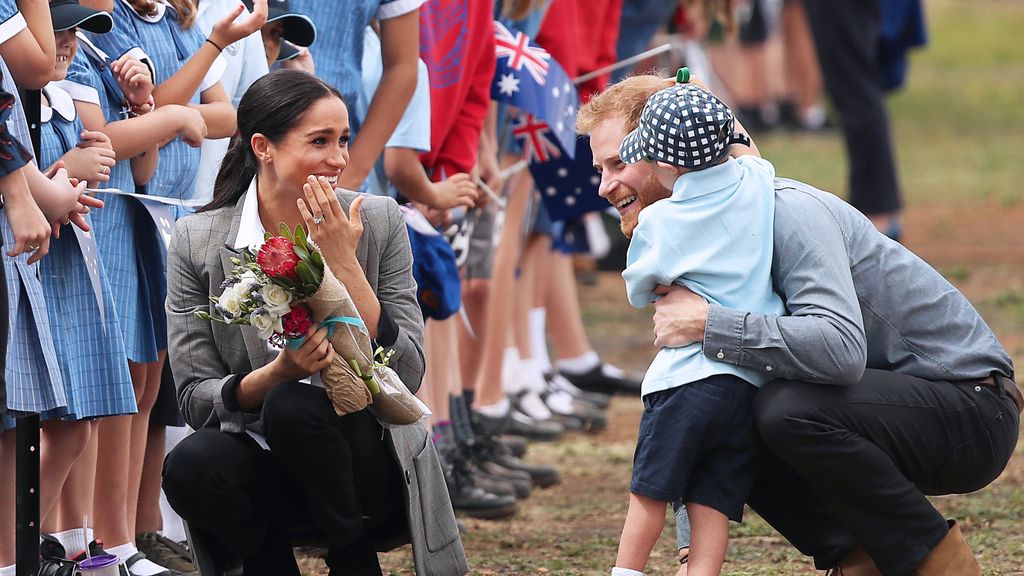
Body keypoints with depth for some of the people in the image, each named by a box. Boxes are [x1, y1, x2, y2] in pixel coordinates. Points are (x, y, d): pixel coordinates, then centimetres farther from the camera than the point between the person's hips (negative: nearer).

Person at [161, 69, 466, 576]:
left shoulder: (379, 222, -3)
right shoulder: (198, 241, -3)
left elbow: (408, 375, -8)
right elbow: (194, 399, -5)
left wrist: (344, 266, -17)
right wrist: (276, 373, -24)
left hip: (369, 467, 0)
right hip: (262, 466, 0)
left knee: (293, 406, -31)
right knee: (190, 466, -32)